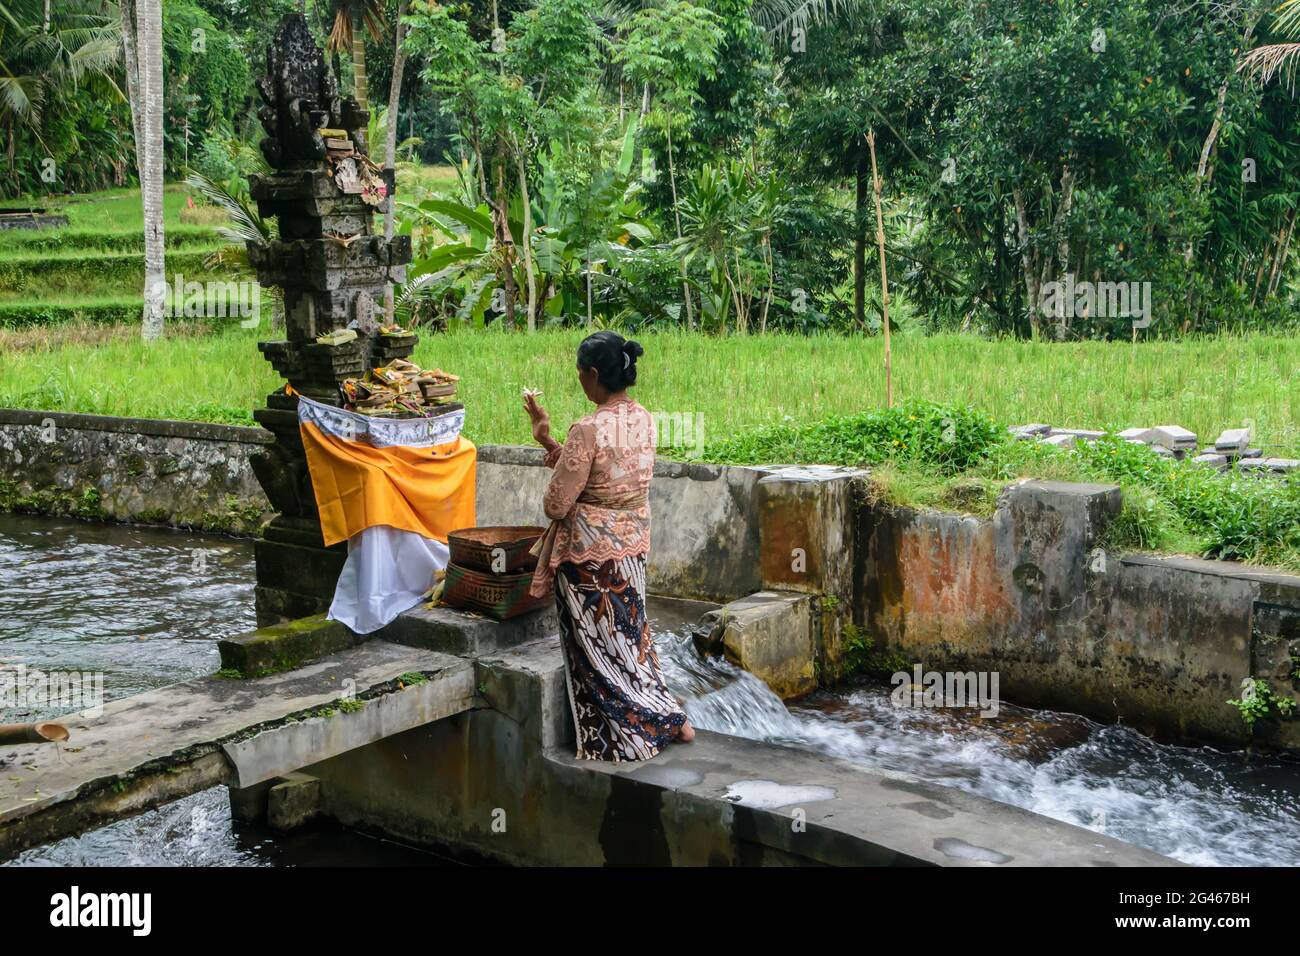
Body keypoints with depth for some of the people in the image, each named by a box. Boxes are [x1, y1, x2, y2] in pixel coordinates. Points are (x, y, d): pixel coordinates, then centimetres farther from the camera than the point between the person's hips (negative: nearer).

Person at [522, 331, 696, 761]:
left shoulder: (588, 431, -24)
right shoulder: (644, 420, 0)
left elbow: (556, 505, -19)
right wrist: (547, 439, 14)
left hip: (589, 554, -7)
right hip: (633, 544, 8)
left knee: (598, 648, 8)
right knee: (627, 636, 22)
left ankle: (624, 740, 17)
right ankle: (670, 719, 26)